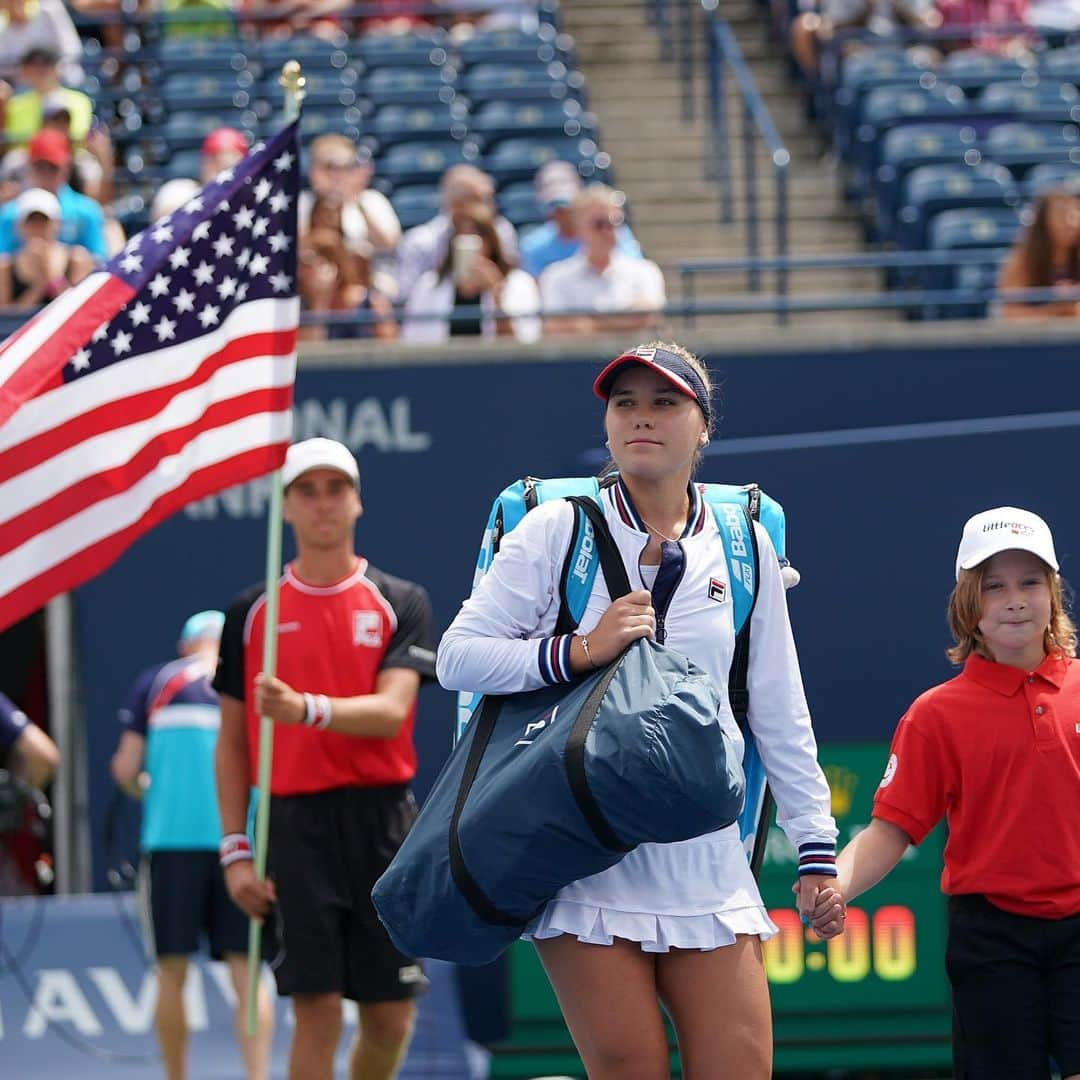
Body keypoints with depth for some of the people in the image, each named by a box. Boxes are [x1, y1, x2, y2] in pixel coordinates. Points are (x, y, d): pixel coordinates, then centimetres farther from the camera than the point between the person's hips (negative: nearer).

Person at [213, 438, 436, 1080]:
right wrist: (236, 849, 1)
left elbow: (391, 712, -8)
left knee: (391, 1017, 3)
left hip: (383, 817, 1)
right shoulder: (253, 613, 8)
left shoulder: (400, 604, 6)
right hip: (297, 822, -1)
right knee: (316, 1008, -9)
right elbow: (233, 742, 10)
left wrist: (307, 708, -26)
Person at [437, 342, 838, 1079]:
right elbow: (457, 655, -2)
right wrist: (579, 652, -15)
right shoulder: (557, 529, 2)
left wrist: (815, 843, 14)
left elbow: (780, 713, 15)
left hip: (706, 862, 3)